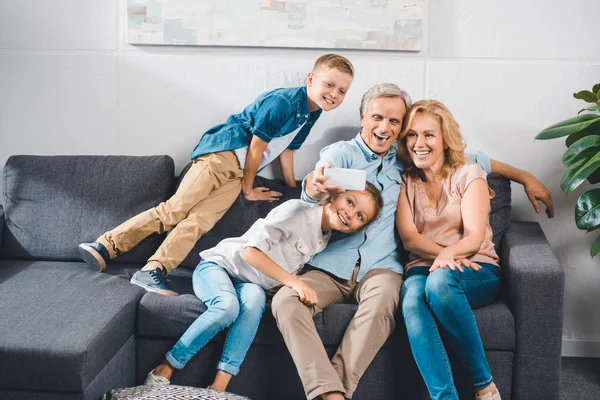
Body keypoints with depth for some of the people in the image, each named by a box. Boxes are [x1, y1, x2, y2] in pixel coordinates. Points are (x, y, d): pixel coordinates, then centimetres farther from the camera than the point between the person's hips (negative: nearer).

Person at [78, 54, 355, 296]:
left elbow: (287, 149, 23)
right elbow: (256, 148, -11)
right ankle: (106, 245, -15)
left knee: (198, 220, -11)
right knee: (176, 208, -15)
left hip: (237, 172, 7)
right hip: (222, 152, -7)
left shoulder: (312, 114, 13)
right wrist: (249, 189, -2)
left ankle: (153, 270, -20)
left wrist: (292, 188, 26)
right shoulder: (282, 102, -15)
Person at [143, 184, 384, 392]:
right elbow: (250, 252, -27)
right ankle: (164, 370, -21)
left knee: (255, 298, -30)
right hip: (217, 265, -5)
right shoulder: (298, 211, -20)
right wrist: (292, 281, -32)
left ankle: (218, 387, -38)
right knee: (228, 305, -36)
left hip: (247, 284, 5)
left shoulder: (324, 239, 4)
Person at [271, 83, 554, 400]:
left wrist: (525, 178, 26)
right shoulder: (341, 153, 7)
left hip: (379, 267, 1)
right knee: (285, 300, -30)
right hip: (329, 267, -1)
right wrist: (317, 185, -41)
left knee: (384, 298, -36)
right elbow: (312, 190, -15)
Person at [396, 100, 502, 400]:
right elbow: (408, 237, 0)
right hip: (423, 268, 2)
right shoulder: (405, 181, 14)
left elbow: (474, 238, -6)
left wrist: (448, 255, -29)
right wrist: (444, 254, -20)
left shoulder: (468, 175, 6)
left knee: (440, 280, -38)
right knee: (412, 298, -35)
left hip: (477, 271, -2)